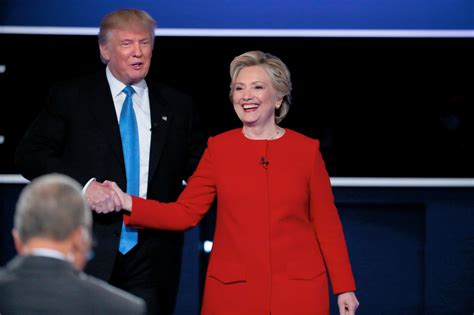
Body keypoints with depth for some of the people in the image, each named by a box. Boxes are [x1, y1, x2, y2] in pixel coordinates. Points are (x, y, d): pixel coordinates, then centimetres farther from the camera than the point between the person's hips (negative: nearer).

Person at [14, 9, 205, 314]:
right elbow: (29, 154, -3)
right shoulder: (70, 97, 3)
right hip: (88, 251, -2)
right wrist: (83, 185, -17)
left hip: (154, 254, 3)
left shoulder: (177, 106, 12)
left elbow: (200, 168, 20)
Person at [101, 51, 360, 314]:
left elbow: (326, 223, 3)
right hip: (233, 290, 1)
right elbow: (185, 213, 0)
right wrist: (128, 203, -13)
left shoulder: (307, 150, 1)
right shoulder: (219, 148, 4)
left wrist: (344, 287, 2)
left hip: (299, 290, -1)